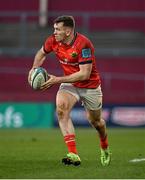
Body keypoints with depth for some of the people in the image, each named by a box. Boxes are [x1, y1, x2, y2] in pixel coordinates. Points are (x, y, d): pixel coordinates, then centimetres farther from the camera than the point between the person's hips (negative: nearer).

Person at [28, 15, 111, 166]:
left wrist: (58, 80, -32)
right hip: (69, 84, 4)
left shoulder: (83, 44, -30)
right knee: (61, 108, -27)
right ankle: (73, 154, -31)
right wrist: (34, 68, -8)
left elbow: (85, 74, -32)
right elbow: (42, 53, 12)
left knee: (95, 120, 15)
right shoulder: (53, 40, -12)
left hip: (90, 86, -4)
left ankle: (105, 148, 50)